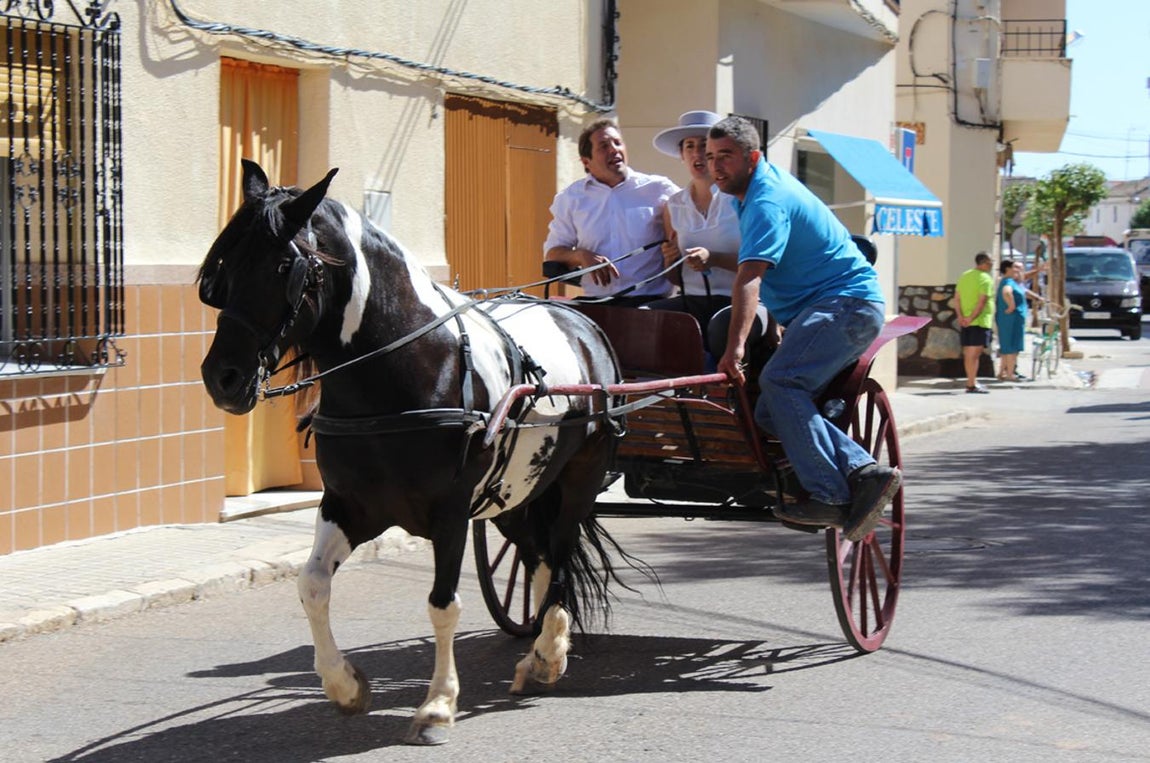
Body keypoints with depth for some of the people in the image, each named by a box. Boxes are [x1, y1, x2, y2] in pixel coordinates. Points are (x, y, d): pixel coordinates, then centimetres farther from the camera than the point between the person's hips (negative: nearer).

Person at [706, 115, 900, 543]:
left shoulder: (767, 202, -15)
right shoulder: (753, 190, 16)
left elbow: (749, 279, -30)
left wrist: (736, 346, -40)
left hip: (845, 303, -10)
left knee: (780, 380, -30)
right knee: (770, 413, -5)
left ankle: (829, 496, -30)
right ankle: (865, 472, -14)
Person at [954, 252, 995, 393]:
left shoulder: (964, 276, 13)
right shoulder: (986, 279, -10)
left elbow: (956, 299, 8)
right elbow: (982, 302, -18)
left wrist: (961, 316, 0)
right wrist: (971, 318, -16)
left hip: (965, 322, 7)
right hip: (980, 321, -7)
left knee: (968, 352, 12)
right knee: (975, 352, -8)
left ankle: (972, 381, 21)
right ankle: (972, 385, -10)